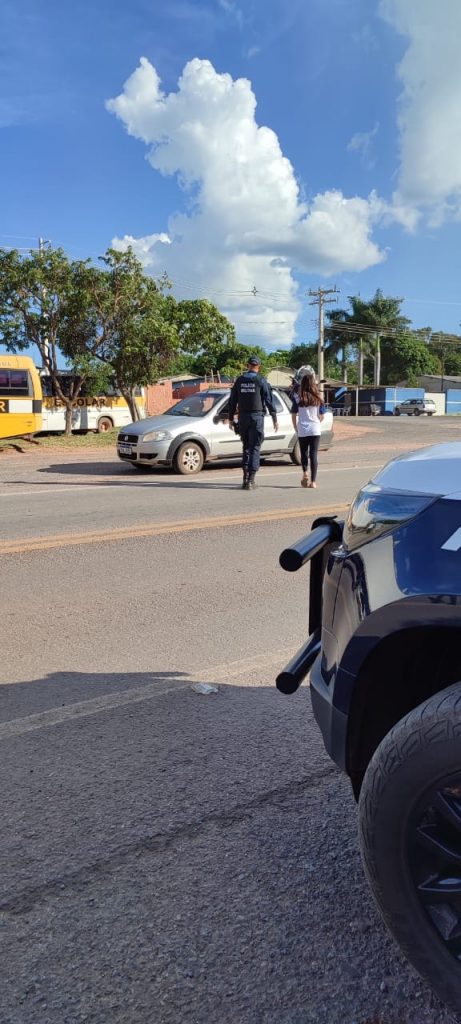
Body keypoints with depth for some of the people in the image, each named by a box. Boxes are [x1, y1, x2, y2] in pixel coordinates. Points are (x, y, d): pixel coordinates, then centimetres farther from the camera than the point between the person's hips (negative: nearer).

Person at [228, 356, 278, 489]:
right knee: (255, 448, -2)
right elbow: (269, 400, -5)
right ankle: (251, 479, -8)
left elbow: (232, 401, 9)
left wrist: (231, 418, 15)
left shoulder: (239, 380, 6)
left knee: (246, 447, 15)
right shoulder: (261, 381, -5)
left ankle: (246, 476, 14)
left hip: (243, 417, 4)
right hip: (257, 416, -3)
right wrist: (274, 418, 2)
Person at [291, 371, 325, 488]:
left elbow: (293, 415, 1)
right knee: (314, 454, 1)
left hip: (302, 430, 0)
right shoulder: (318, 398, 2)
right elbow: (322, 416, 8)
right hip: (315, 430, 0)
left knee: (304, 453, 17)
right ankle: (313, 481, -3)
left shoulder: (297, 398, -2)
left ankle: (305, 474, 0)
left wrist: (296, 429, 12)